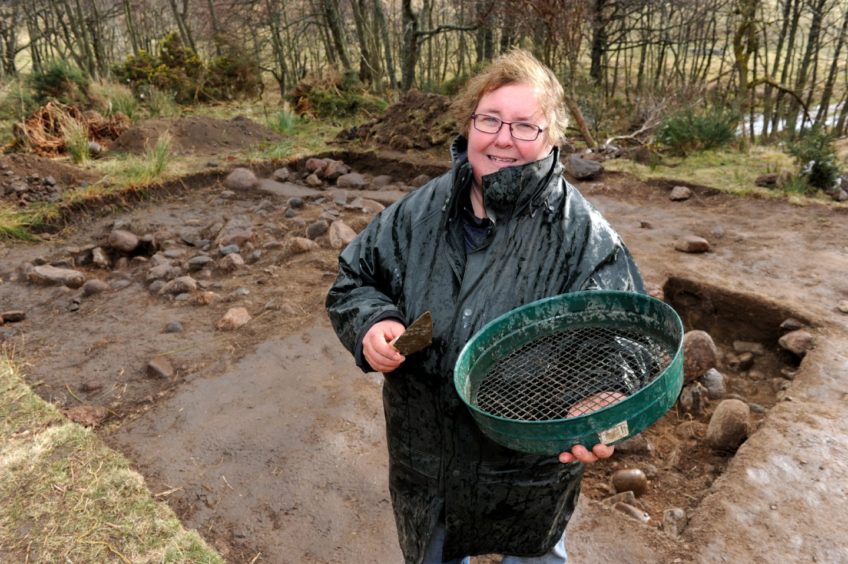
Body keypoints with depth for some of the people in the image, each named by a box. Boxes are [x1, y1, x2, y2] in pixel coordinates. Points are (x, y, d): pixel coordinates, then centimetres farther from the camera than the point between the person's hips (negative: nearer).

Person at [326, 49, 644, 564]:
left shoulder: (585, 237, -18)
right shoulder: (421, 211, -7)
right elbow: (354, 280, 3)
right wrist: (371, 324, -18)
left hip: (529, 470, -3)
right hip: (423, 452, 4)